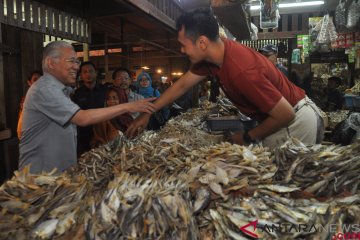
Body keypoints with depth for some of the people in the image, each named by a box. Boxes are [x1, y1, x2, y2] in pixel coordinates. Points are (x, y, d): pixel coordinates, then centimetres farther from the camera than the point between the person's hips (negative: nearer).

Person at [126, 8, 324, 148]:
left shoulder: (242, 71, -36)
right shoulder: (213, 54, -9)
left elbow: (286, 114, -28)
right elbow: (182, 84, 3)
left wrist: (247, 137, -13)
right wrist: (147, 113, 6)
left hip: (295, 120, -8)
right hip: (281, 116, 8)